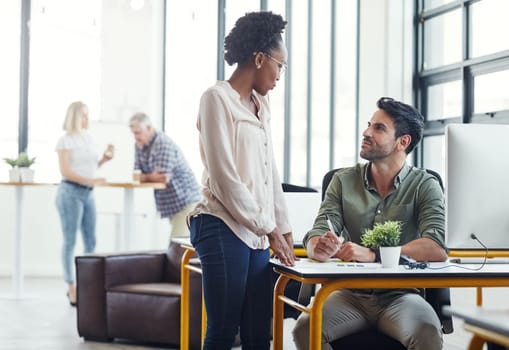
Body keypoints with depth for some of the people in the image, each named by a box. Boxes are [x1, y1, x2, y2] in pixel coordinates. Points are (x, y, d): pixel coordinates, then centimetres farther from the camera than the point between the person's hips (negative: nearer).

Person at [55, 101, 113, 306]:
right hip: (70, 192, -7)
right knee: (70, 241, -4)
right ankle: (72, 289, -1)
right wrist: (90, 181, -21)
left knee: (91, 241, 5)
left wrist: (104, 159, 5)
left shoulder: (89, 139, 15)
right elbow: (65, 171, -12)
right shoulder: (66, 141, -5)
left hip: (88, 193, 7)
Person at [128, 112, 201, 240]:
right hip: (172, 204, 9)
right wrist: (152, 176, -19)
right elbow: (137, 174, 2)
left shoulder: (164, 144, -19)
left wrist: (145, 177, -9)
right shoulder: (140, 145, 7)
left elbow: (163, 178, -25)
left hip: (186, 200, -9)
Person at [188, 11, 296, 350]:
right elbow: (224, 178, -12)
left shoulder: (261, 106, 17)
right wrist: (270, 229, -10)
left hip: (257, 233, 8)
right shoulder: (217, 98, -7)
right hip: (225, 229, -7)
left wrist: (284, 229, 11)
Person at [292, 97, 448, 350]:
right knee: (305, 328, -28)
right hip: (349, 294, 2)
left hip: (400, 295, -2)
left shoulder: (424, 186, -1)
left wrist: (373, 255, -27)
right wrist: (320, 247, -26)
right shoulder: (343, 181, 8)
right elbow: (315, 239, 0)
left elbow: (437, 248, -17)